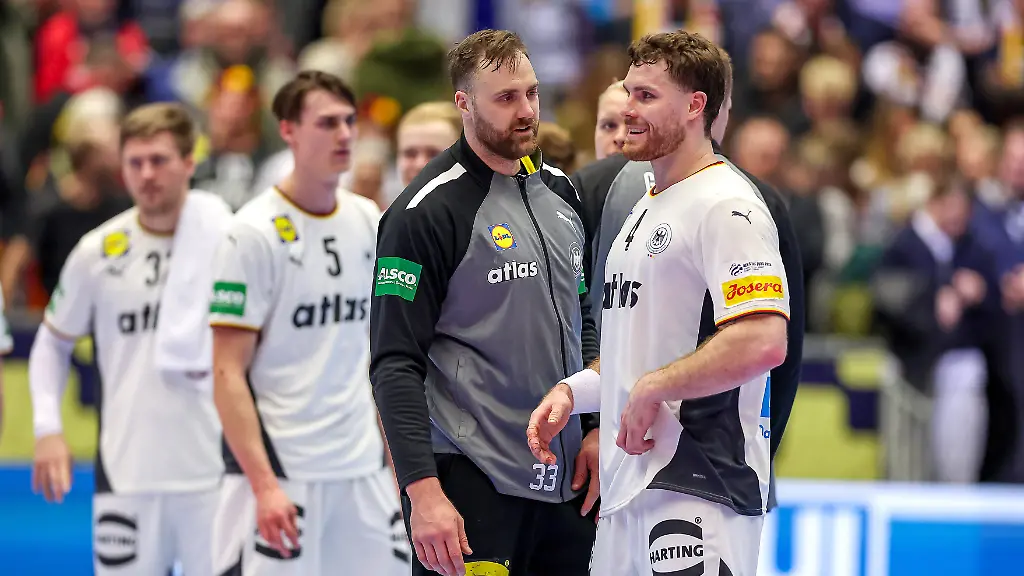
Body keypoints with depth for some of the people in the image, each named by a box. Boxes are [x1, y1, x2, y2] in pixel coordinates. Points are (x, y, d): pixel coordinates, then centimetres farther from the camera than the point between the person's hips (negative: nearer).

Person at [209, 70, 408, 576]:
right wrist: (264, 485, -18)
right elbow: (228, 374, -11)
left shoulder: (369, 221, 10)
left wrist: (396, 463, 13)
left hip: (364, 474, 6)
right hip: (280, 472, -6)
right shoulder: (254, 233, -9)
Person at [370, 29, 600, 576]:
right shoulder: (427, 212, -11)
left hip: (565, 476, 7)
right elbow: (395, 365, -14)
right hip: (471, 481, -7)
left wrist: (596, 430, 9)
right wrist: (423, 491, -20)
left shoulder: (560, 192, 12)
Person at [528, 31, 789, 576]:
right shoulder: (646, 208, 20)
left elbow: (763, 344, -23)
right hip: (626, 490, 9)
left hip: (698, 486, -9)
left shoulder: (725, 205, -11)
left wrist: (652, 388, -15)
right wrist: (573, 390, 12)